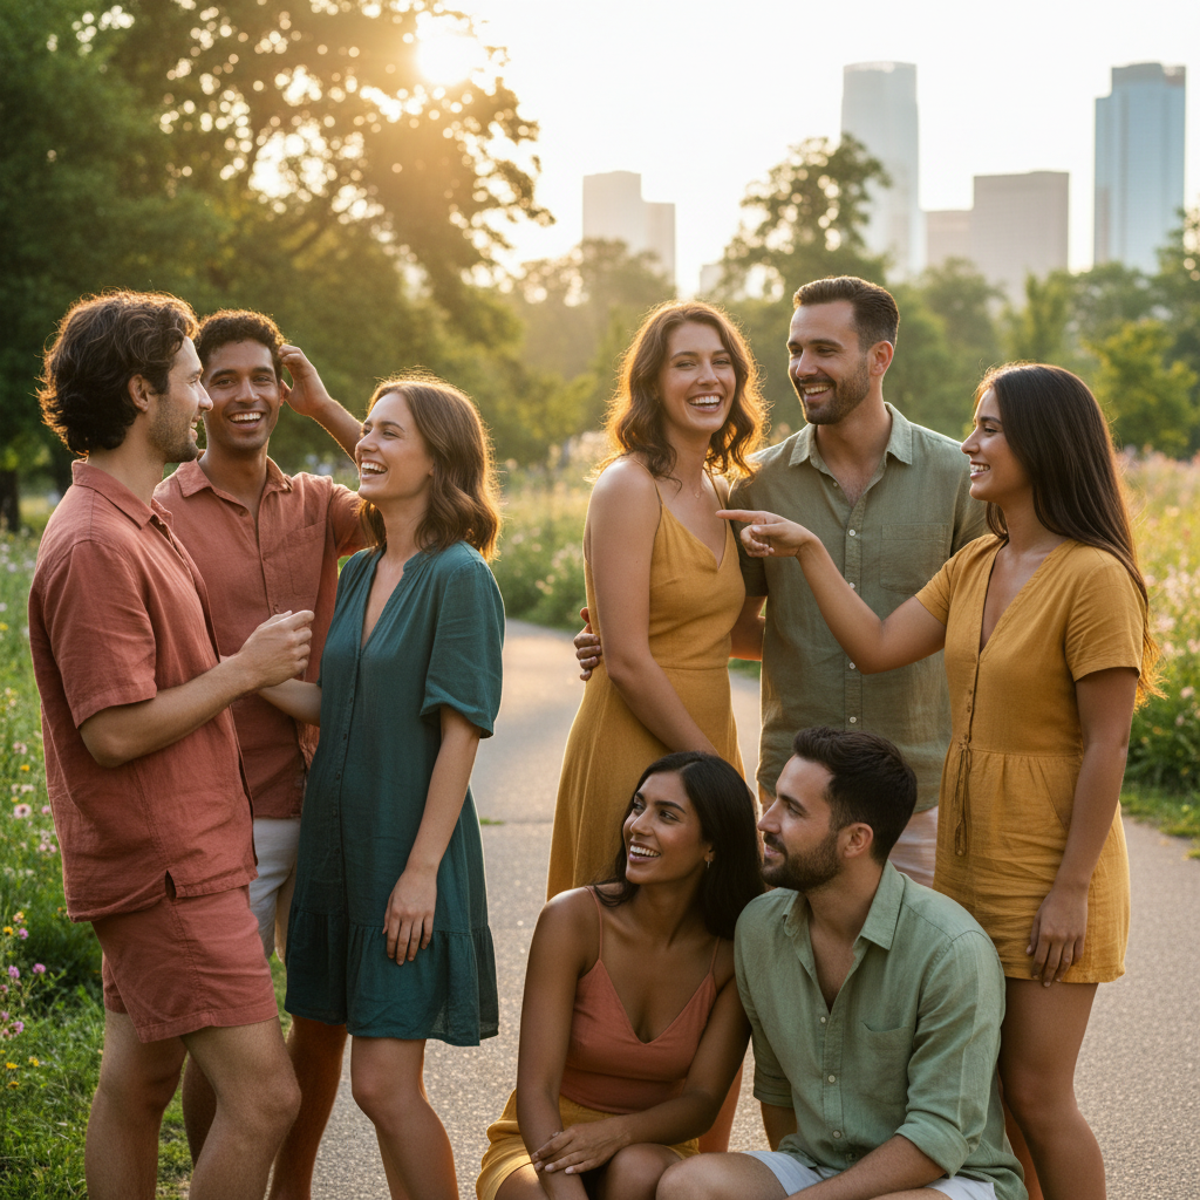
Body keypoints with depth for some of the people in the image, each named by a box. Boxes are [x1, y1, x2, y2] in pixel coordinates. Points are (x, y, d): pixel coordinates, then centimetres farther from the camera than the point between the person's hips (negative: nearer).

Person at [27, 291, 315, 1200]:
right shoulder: (96, 545, -19)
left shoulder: (144, 527, 15)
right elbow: (114, 731, -23)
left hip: (173, 858, 10)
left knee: (138, 1083, 15)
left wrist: (282, 682, 17)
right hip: (168, 868, -10)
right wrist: (245, 668, -14)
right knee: (264, 1095, -11)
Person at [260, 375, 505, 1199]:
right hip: (342, 838, 7)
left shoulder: (459, 576, -11)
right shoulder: (359, 573, 11)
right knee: (383, 1078, 13)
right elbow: (330, 706, 10)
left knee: (384, 1083, -7)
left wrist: (422, 868, -18)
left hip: (410, 850, -7)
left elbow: (460, 733, -14)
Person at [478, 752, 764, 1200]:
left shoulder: (735, 952, -10)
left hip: (650, 1150, 2)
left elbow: (702, 1100, -8)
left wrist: (616, 1133, -29)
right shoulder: (572, 919, -17)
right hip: (538, 1145, -2)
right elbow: (536, 1090, -20)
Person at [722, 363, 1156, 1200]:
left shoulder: (1093, 578, -17)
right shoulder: (976, 566, 9)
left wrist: (1071, 889, -17)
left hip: (1048, 870, -7)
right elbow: (877, 648, 4)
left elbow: (1107, 745, -17)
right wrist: (807, 549, 2)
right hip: (969, 857, 7)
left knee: (1036, 1096, -1)